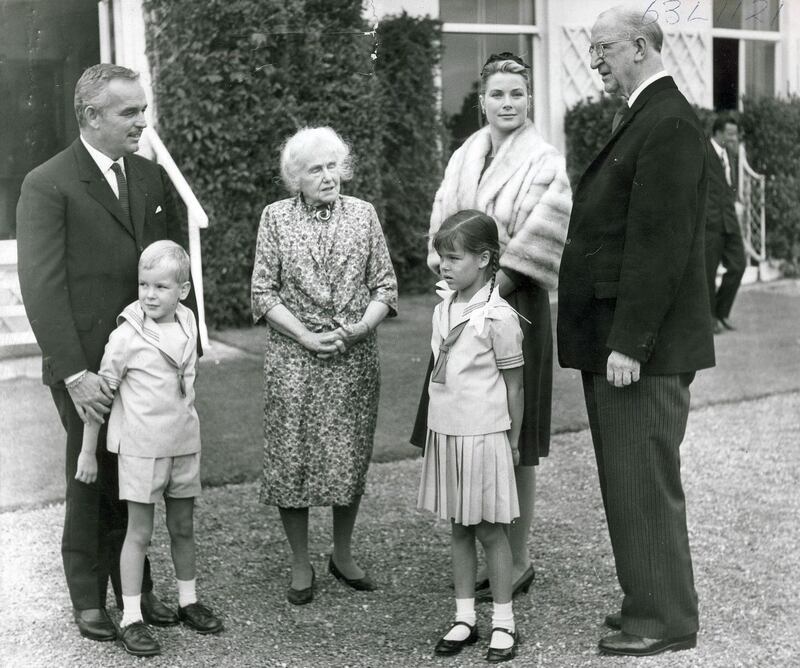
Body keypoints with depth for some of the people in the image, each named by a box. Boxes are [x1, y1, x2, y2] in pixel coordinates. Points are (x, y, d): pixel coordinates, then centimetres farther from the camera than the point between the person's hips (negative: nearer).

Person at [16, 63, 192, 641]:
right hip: (88, 367, -4)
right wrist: (75, 373, -18)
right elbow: (42, 288, -13)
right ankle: (90, 599, 23)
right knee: (93, 482, 7)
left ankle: (136, 588, 26)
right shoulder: (47, 186, -9)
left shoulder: (153, 177, 10)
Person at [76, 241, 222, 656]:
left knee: (183, 528, 15)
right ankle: (131, 619, 9)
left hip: (184, 443, 5)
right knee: (139, 533, 1)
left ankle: (188, 602, 30)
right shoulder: (126, 337, -14)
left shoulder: (188, 324, 1)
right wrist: (88, 452, -7)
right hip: (141, 447, -5)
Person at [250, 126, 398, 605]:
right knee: (292, 458, 2)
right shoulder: (276, 217, 0)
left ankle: (343, 555, 28)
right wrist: (306, 337, -11)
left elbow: (385, 286, 5)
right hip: (294, 357, -1)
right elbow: (264, 292, -1)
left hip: (356, 358, 2)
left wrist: (360, 328, -12)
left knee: (351, 458, 8)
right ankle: (301, 565, 19)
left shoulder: (363, 214, 4)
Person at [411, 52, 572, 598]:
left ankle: (519, 560, 14)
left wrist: (492, 283, -15)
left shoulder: (544, 163, -6)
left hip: (516, 306, -5)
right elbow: (443, 228, 9)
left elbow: (539, 243, -13)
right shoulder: (465, 158, 10)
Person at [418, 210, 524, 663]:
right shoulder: (444, 309, 6)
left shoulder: (497, 316, -14)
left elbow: (514, 385, -8)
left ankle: (504, 623, 13)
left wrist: (512, 441, -3)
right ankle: (465, 618, 21)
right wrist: (441, 429, 12)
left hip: (483, 435, -6)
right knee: (459, 529, 12)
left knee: (490, 530, 2)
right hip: (446, 433, 6)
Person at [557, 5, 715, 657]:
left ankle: (664, 619, 10)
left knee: (644, 482, -2)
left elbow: (659, 243, -21)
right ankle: (650, 601, 27)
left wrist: (628, 343, -21)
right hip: (618, 338, 10)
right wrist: (616, 340, 17)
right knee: (628, 481, 16)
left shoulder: (669, 123, -15)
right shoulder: (645, 119, 17)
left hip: (645, 346, -10)